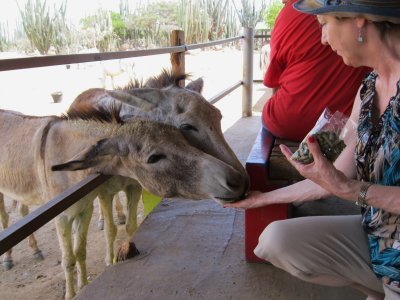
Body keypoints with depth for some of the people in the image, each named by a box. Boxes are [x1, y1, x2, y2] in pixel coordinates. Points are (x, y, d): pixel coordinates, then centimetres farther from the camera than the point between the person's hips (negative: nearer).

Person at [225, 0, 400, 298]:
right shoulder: (368, 89, 3)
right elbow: (338, 176, 7)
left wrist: (348, 189, -29)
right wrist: (263, 198, 13)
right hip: (374, 236, 7)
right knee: (277, 239, -2)